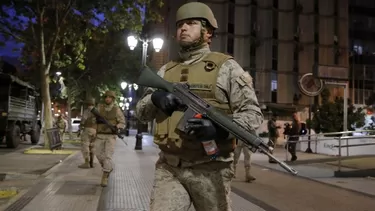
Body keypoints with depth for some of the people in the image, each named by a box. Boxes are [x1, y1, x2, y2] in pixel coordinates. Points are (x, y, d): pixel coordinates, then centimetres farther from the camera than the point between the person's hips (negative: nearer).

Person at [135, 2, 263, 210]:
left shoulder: (225, 67, -1)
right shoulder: (166, 70, 13)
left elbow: (253, 113, -5)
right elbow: (141, 112, 16)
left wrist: (219, 128, -23)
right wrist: (155, 98, -7)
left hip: (210, 169, -3)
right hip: (168, 168, 3)